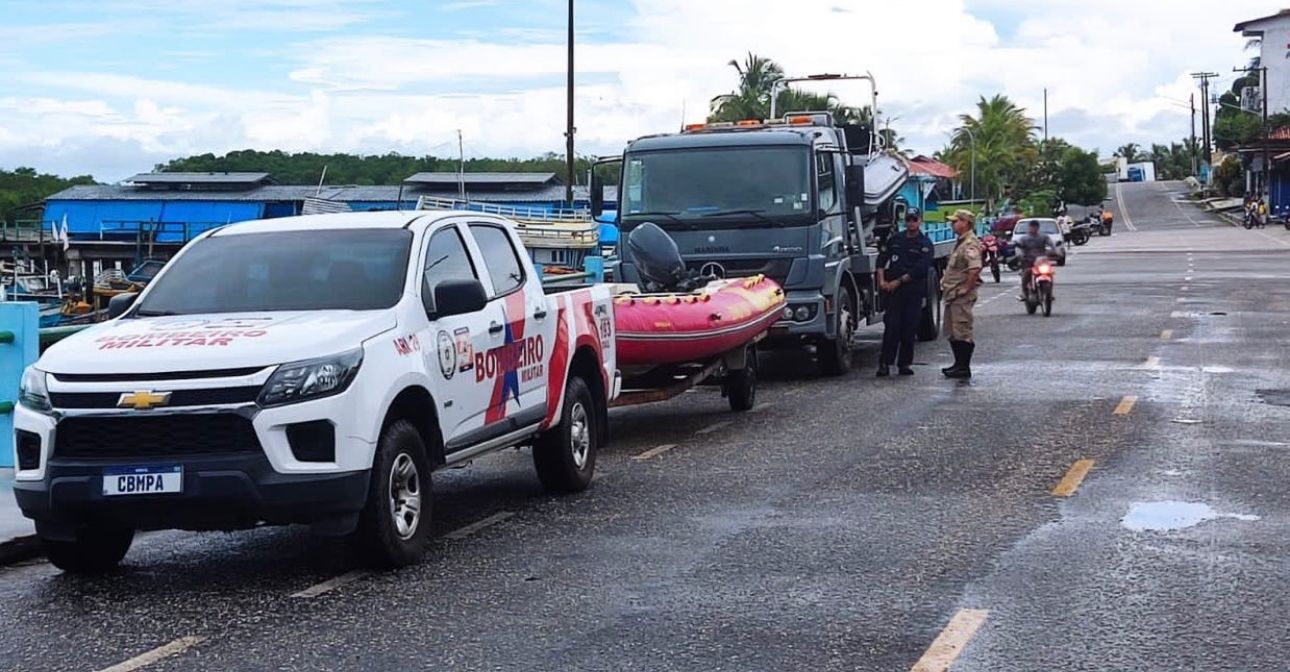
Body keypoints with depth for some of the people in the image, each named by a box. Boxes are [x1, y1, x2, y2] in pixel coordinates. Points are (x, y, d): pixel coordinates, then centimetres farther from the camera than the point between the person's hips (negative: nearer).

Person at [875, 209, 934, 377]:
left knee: (910, 328, 0)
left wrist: (898, 281, -12)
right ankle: (885, 363, -7)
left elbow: (920, 270, -8)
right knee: (892, 326, -8)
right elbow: (882, 260, 11)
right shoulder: (894, 239, 12)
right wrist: (882, 280, -4)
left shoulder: (925, 244, 2)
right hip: (892, 290, 1)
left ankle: (904, 363, 8)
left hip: (914, 291, 0)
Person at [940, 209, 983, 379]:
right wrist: (945, 284, 18)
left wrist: (966, 288, -24)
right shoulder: (961, 242, 18)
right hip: (953, 294, 11)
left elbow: (975, 268, -29)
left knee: (962, 332, -7)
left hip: (962, 296, -11)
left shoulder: (970, 244, -16)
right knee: (952, 332, 15)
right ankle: (959, 364, 23)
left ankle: (964, 368, -4)